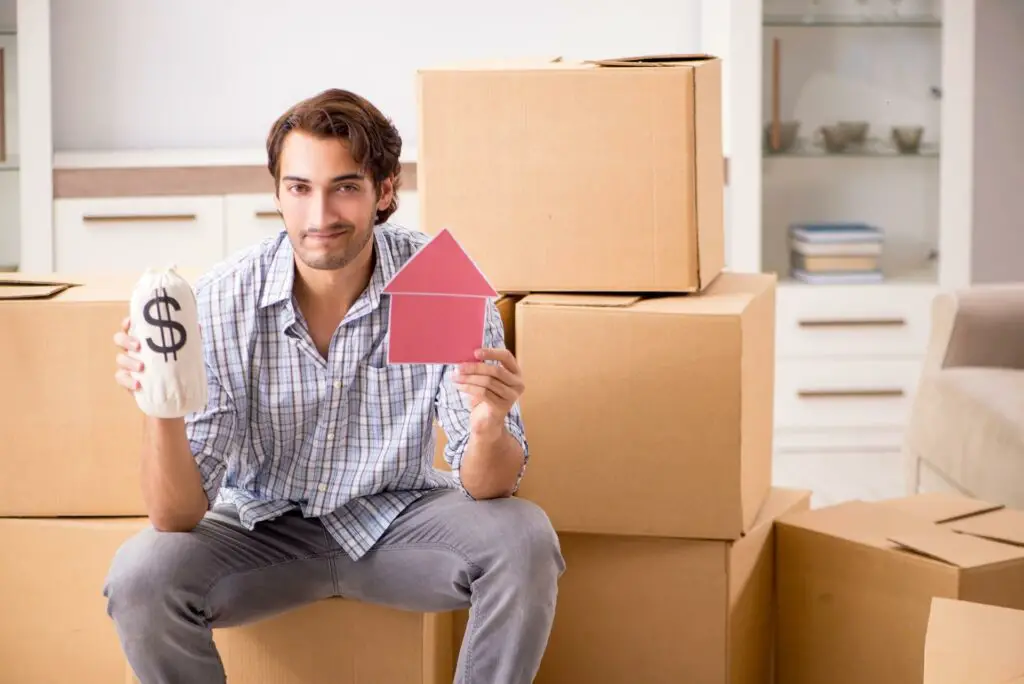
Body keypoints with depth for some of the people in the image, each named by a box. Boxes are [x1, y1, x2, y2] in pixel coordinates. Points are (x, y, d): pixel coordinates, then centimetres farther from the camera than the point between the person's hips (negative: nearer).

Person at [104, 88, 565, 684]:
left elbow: (488, 488, -17)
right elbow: (179, 516, -19)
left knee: (524, 540, -27)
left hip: (398, 517, 0)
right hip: (264, 528, 0)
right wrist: (164, 413, -40)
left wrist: (488, 430, -41)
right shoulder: (221, 302, -18)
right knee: (140, 578, -27)